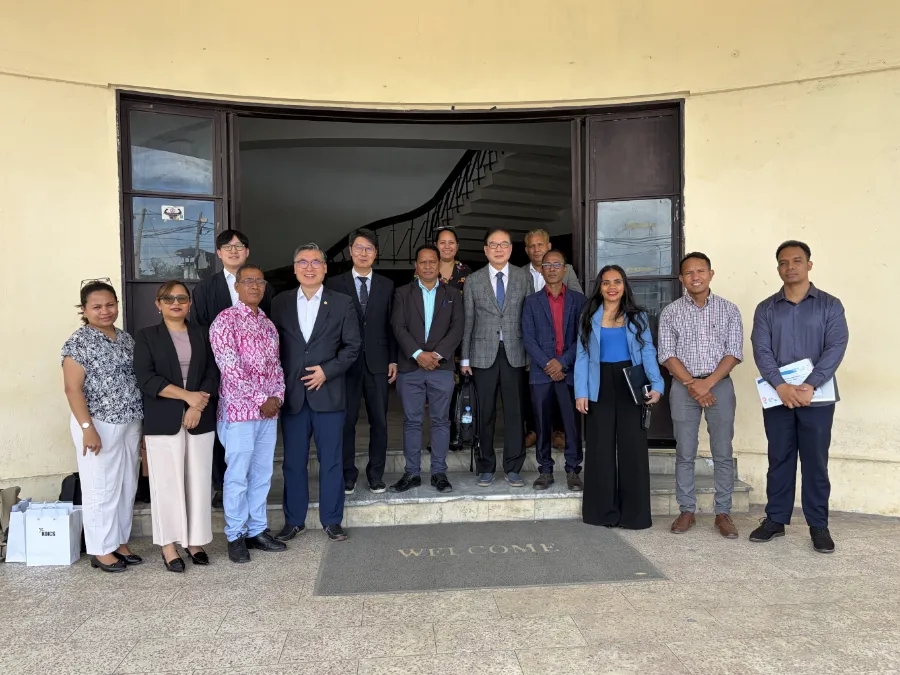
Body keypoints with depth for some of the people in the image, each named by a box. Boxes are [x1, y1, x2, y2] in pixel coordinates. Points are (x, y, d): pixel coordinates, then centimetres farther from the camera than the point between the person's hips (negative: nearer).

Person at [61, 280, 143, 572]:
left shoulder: (126, 338, 10)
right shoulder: (79, 342, -10)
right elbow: (73, 388, -14)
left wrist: (141, 421, 14)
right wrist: (87, 427, -19)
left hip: (129, 424, 7)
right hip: (99, 425, -7)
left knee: (127, 487, 13)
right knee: (101, 488, 2)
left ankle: (120, 542, 26)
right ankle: (101, 551, 15)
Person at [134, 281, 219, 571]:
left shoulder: (203, 334, 11)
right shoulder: (146, 336, 4)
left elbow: (213, 374, 3)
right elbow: (146, 378, -8)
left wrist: (197, 406, -12)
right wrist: (187, 395, -15)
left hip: (200, 419, 2)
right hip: (162, 421, -2)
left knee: (198, 482, 5)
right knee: (167, 483, 2)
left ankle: (195, 540, 17)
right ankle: (168, 545, 12)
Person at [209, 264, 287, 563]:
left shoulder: (268, 324, 14)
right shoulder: (225, 320, -8)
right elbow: (230, 368, -16)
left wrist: (277, 396, -3)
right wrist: (260, 400, -15)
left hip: (269, 411, 6)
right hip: (238, 411, -6)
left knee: (262, 474, 12)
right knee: (238, 476, 2)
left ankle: (257, 530, 23)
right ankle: (236, 536, 15)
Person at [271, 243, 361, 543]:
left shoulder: (342, 303, 2)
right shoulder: (280, 303, 7)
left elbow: (353, 345, 1)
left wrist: (327, 371, -11)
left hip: (328, 393, -1)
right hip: (292, 394, 2)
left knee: (331, 460, 6)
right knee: (293, 462, 9)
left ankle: (331, 520, 19)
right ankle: (293, 520, 23)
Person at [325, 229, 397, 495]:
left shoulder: (386, 285, 9)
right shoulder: (335, 283, 3)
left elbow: (391, 325, 8)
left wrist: (393, 360, 4)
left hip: (377, 363, 2)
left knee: (379, 421, 5)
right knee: (346, 421, 5)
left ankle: (376, 474, 17)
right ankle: (348, 474, 17)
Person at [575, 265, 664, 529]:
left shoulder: (638, 316, 7)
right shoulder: (589, 316, 7)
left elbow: (648, 352, 0)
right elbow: (582, 356, 2)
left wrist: (656, 385, -15)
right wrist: (581, 392, -7)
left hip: (630, 386, 0)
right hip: (601, 387, 0)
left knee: (632, 447, 1)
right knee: (601, 448, 3)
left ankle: (634, 513, 10)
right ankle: (603, 511, 12)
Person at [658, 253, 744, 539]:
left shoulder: (729, 309, 3)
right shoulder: (670, 312, 3)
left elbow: (734, 352, -3)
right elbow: (667, 354, -2)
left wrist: (708, 383, -14)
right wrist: (691, 384, -13)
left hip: (720, 385, 0)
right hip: (683, 386, 0)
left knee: (723, 453, 3)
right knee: (685, 453, 4)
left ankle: (723, 513, 14)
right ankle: (686, 511, 15)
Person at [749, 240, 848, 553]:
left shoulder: (830, 305, 3)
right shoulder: (766, 309, 7)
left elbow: (836, 348, -8)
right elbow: (761, 351, -4)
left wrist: (809, 386, -20)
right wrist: (781, 387, -19)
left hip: (817, 397, -1)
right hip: (777, 397, 2)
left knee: (815, 462, 5)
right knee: (779, 460, 9)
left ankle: (819, 526, 15)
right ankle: (775, 519, 19)